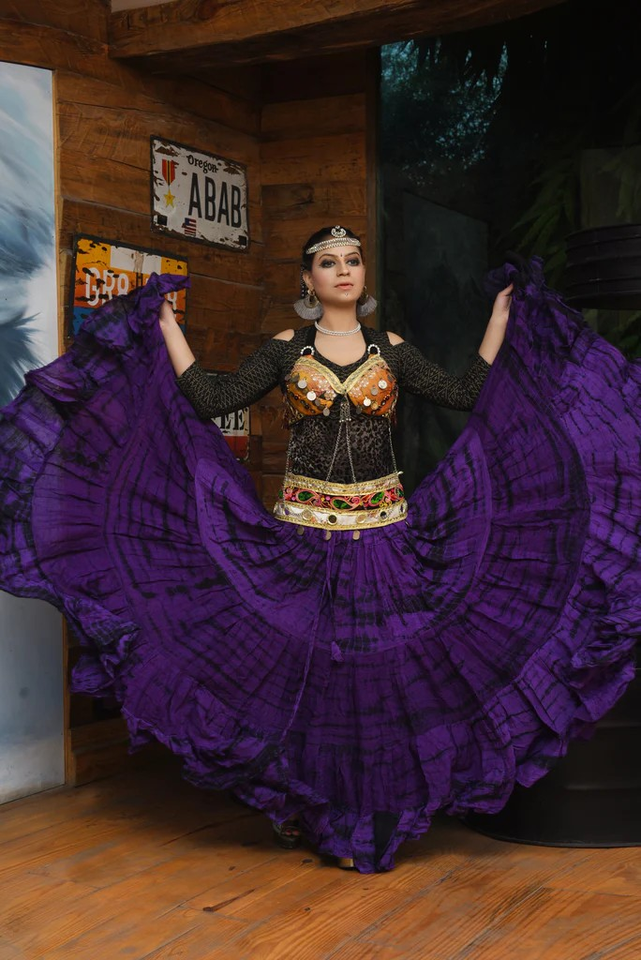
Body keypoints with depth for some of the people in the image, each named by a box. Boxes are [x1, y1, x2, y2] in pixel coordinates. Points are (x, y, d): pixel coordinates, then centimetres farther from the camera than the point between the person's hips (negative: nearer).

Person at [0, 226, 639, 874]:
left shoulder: (391, 351, 8)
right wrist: (165, 328, -4)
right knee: (301, 660, 2)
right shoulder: (286, 350, 5)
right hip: (302, 531, 0)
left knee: (375, 664, 1)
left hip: (382, 531, 1)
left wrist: (503, 315, 2)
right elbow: (211, 400, -4)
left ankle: (366, 822, 12)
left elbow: (469, 394, 0)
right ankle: (302, 805, 20)